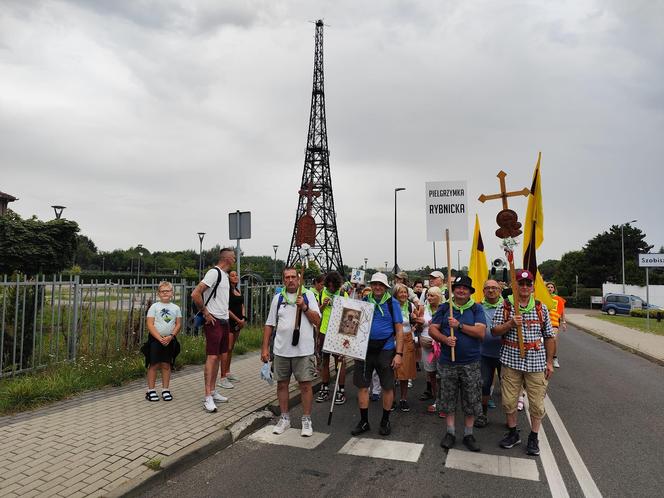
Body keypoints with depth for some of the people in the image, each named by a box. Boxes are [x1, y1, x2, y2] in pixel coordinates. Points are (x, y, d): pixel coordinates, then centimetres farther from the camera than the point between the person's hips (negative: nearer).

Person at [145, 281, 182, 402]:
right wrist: (159, 338, -16)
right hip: (155, 339, -2)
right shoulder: (154, 306, -2)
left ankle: (165, 390, 16)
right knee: (154, 365, 0)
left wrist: (171, 336, -12)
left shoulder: (175, 307, 6)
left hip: (169, 340, 2)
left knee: (166, 365, 7)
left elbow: (178, 324, 3)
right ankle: (150, 391, 10)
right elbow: (150, 325, -8)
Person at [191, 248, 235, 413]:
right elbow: (195, 294, -22)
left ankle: (213, 392, 22)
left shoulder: (224, 275, 14)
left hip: (224, 321, 9)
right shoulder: (214, 272, -15)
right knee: (212, 357, -8)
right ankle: (208, 397, -5)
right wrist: (205, 312, -16)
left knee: (219, 357, 13)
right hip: (214, 321, -9)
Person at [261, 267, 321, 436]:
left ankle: (306, 420, 15)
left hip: (303, 351, -2)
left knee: (305, 385, 0)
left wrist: (304, 307, -15)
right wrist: (265, 348, 4)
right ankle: (284, 418, 26)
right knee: (282, 384, 10)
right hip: (281, 351, 3)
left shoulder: (308, 295, 2)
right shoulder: (278, 298, 8)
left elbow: (317, 320, -3)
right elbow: (269, 325, 9)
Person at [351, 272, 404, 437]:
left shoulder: (392, 303, -2)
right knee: (362, 386, 7)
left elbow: (399, 330, -4)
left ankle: (385, 421, 26)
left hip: (385, 350, -2)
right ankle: (364, 421, 22)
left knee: (387, 387, 8)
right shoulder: (364, 301, 6)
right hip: (364, 349, 3)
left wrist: (399, 354, -11)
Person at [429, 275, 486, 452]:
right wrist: (445, 339, -18)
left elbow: (481, 332, -12)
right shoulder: (444, 308, 4)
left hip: (470, 363, -1)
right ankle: (450, 432, 24)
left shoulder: (476, 309, 0)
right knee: (448, 399, 10)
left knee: (471, 401, 8)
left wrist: (459, 325, -19)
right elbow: (432, 329, 0)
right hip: (447, 362, 1)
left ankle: (468, 434, 24)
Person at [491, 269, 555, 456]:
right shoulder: (505, 306, 0)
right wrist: (510, 324, -19)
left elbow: (549, 337, 8)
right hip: (511, 361, 0)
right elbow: (494, 331, -1)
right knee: (509, 401, 8)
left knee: (537, 403, 6)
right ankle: (513, 433, 28)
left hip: (536, 362, 1)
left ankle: (533, 437, 25)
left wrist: (549, 362, 5)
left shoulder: (541, 308, 4)